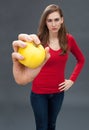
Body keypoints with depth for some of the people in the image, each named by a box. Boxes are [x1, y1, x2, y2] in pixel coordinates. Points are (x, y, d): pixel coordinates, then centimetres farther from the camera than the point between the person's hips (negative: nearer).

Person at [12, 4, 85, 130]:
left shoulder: (68, 39, -7)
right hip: (39, 93, -3)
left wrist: (72, 79, 1)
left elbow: (81, 60, 12)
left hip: (58, 92, 3)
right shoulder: (38, 40, -18)